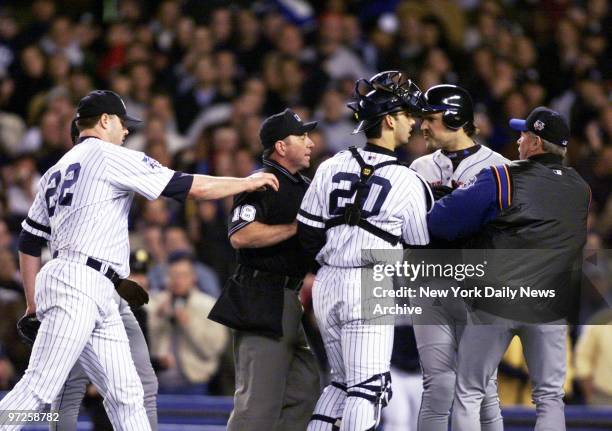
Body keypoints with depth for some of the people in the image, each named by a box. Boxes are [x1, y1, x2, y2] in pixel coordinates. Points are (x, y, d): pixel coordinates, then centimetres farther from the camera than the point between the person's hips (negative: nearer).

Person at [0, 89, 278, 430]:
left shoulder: (56, 171, 22)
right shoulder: (112, 157, -2)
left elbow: (29, 242, 21)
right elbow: (192, 186, -3)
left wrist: (33, 302, 24)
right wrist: (247, 183, 9)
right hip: (78, 286, -9)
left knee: (126, 394, 6)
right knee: (39, 389, -15)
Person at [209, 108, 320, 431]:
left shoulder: (305, 187, 20)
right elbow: (240, 236, -23)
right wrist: (297, 227, -18)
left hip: (294, 301, 10)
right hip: (263, 302, -10)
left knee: (304, 392, 11)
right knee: (260, 400, -13)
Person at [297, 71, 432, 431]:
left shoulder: (331, 168, 3)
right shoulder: (408, 182, -8)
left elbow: (308, 233, 6)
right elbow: (421, 249, 2)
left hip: (327, 283, 6)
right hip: (369, 291, -6)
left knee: (343, 382, 18)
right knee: (367, 387, -5)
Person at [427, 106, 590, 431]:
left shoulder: (499, 180, -9)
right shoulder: (580, 189, 6)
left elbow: (440, 222, -10)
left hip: (496, 305, -3)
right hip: (552, 306, 4)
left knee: (468, 394, 6)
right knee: (550, 397, 10)